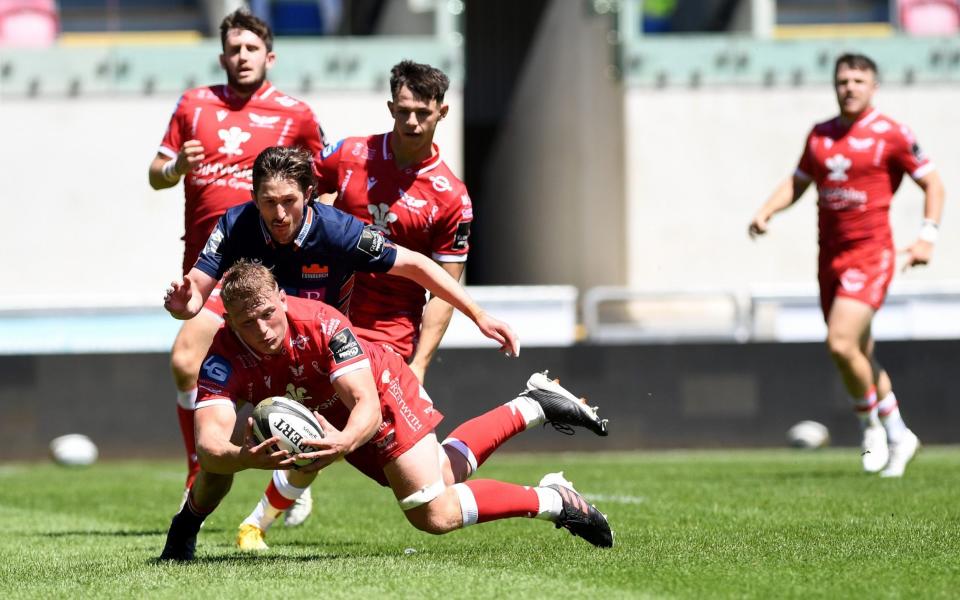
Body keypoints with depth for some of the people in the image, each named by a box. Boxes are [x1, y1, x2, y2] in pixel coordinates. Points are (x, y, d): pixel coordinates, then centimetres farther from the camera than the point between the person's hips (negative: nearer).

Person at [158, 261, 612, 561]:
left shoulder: (322, 324, -38)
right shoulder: (224, 356, -32)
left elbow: (368, 406, -40)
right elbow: (208, 444, -44)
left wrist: (344, 441, -62)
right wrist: (246, 457, -65)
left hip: (382, 388, -4)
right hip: (322, 414, 5)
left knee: (436, 515, -13)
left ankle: (552, 499, 3)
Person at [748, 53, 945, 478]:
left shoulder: (891, 134, -5)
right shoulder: (820, 135, 11)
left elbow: (932, 184, -1)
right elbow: (797, 183, 20)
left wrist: (927, 236, -12)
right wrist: (766, 212, 3)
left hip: (870, 253, -6)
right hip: (830, 255, 6)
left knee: (841, 343, -20)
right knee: (859, 356, 10)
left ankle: (871, 423, 2)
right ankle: (898, 437, 25)